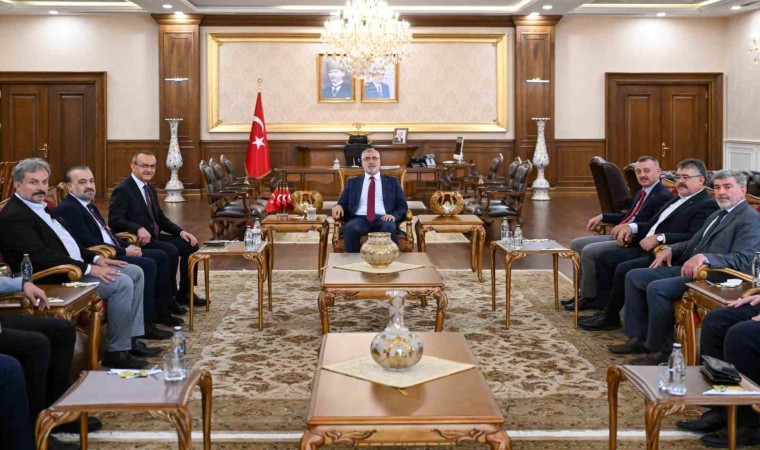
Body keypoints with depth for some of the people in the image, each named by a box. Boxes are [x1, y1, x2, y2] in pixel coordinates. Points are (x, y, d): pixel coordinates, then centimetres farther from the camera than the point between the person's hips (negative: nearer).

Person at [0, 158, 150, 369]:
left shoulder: (41, 207, 16)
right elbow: (40, 256, -24)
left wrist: (95, 258, 6)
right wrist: (88, 268, -23)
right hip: (55, 280, -10)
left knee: (136, 272, 8)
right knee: (122, 283, -23)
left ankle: (132, 339, 10)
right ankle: (116, 352, -13)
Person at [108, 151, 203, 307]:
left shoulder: (151, 190, 17)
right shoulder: (122, 190, -11)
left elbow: (160, 218, 19)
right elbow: (114, 220, -21)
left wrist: (181, 231, 3)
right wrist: (139, 229, -36)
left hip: (154, 237, 9)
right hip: (137, 241, -9)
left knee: (190, 244, 1)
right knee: (170, 250, -29)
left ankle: (184, 293, 8)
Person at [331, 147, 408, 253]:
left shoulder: (392, 181, 19)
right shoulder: (353, 182, 22)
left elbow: (402, 206, 13)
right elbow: (343, 203, 18)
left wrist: (393, 215, -9)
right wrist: (338, 206, -8)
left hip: (383, 219, 0)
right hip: (360, 219, 1)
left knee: (389, 228, -36)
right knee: (351, 228, -35)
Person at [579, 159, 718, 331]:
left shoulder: (707, 205, -10)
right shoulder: (678, 200, 21)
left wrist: (659, 238, -27)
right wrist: (632, 226, 6)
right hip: (646, 249, 10)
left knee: (624, 269, -26)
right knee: (604, 258, 4)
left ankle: (610, 317, -6)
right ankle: (605, 310, 5)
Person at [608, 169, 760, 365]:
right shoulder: (718, 215, 23)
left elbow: (744, 260, -22)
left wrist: (704, 257, -35)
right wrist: (670, 249, 12)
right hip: (688, 268, 10)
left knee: (656, 288, -29)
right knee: (634, 276, 5)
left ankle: (661, 351, -15)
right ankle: (639, 338, 7)